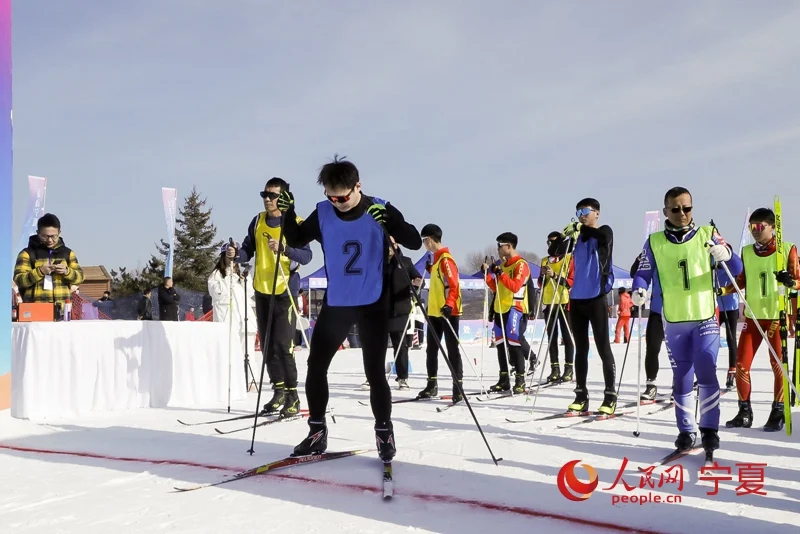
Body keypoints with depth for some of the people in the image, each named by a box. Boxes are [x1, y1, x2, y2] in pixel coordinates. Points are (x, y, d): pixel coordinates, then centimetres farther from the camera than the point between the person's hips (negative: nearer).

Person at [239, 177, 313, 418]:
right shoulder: (257, 221, 9)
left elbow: (306, 256, -15)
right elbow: (247, 250, 12)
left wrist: (283, 248, -31)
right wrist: (235, 254, -9)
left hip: (284, 292, -6)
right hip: (261, 291, 6)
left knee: (283, 345, -10)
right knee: (267, 346, 10)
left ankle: (292, 396, -1)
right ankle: (279, 391, 21)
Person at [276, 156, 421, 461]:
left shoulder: (380, 210, -9)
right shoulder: (323, 213, -3)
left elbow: (415, 242, -14)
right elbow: (297, 240, 10)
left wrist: (390, 222, -31)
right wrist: (288, 213, -9)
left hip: (373, 305, -3)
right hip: (336, 304, 3)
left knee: (374, 372, -2)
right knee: (315, 366, 4)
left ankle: (384, 433, 15)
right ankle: (317, 432, 17)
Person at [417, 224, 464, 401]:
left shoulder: (446, 259, -14)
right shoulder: (437, 258, 14)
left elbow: (454, 285, -22)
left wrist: (449, 304, -33)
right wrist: (430, 270, 21)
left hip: (448, 312, -10)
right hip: (434, 311, 10)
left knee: (452, 350, -5)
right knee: (431, 349, 14)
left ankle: (458, 387, -1)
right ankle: (432, 385, 24)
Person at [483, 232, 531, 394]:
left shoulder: (521, 264, -8)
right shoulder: (502, 265, 18)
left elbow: (515, 286, -20)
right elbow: (495, 288, 18)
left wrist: (500, 273, -23)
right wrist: (488, 274, 6)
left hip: (515, 309, -8)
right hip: (500, 309, 9)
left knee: (514, 343, -11)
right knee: (500, 344, 9)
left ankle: (520, 381, -7)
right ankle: (504, 380, 15)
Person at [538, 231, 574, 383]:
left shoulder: (570, 258, 0)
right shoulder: (545, 261, 16)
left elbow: (572, 281, -8)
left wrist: (555, 275, -18)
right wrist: (543, 275, -4)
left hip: (564, 303, -5)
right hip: (548, 303, 5)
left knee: (566, 336, -2)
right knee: (551, 337, 5)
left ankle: (568, 369, 1)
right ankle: (555, 369, 8)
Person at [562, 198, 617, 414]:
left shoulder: (604, 232, -1)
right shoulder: (577, 238, 15)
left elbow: (603, 237, -24)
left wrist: (580, 227, -29)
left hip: (596, 298, -6)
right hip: (576, 299, 6)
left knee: (603, 348, -3)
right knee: (580, 349, 10)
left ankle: (610, 396, 1)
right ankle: (581, 396, 16)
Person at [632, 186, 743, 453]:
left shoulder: (707, 234, 2)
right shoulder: (654, 242, 4)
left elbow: (736, 269, 0)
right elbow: (643, 273, 6)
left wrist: (727, 255, -23)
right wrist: (638, 291, -16)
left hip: (706, 317, -1)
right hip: (674, 321, 2)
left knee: (706, 373, -13)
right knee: (681, 378, 8)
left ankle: (709, 429, -3)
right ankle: (686, 430, 18)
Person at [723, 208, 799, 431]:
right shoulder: (746, 251, 7)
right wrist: (722, 290, 1)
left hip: (777, 315, -3)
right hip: (753, 315, 4)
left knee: (778, 365, 1)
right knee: (741, 364, 1)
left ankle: (778, 412, 13)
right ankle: (744, 411, 13)